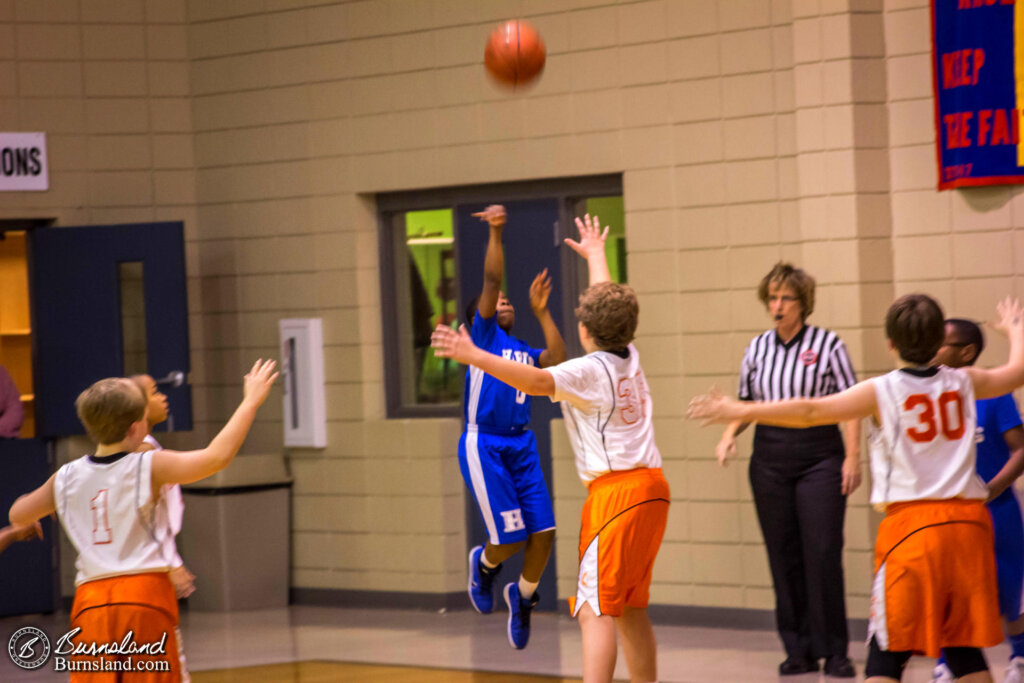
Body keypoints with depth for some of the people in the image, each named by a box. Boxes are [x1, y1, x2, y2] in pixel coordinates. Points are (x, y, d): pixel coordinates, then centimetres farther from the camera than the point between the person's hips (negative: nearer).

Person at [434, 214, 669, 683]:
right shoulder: (629, 359, 13)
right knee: (630, 609, 18)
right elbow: (609, 303, 31)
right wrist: (595, 254, 48)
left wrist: (475, 357, -34)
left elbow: (540, 382, -29)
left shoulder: (589, 370, -10)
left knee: (595, 609, -14)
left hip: (616, 491, -9)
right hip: (651, 487, 9)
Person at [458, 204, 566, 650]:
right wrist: (495, 233, -19)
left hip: (522, 445, 6)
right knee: (510, 537, -9)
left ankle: (523, 596, 22)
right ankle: (484, 563, 25)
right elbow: (491, 280, -9)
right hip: (484, 445, -6)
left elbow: (557, 362, 1)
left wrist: (540, 312, 6)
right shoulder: (483, 334, 3)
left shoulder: (523, 349, 19)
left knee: (544, 533, -3)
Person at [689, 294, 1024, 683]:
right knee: (965, 649, 12)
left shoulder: (882, 392, -4)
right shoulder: (963, 382, 8)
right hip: (967, 521, 4)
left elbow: (811, 412, -8)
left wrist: (738, 412, -2)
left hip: (911, 524, -4)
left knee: (887, 652, 1)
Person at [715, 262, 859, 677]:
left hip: (819, 456, -4)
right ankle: (799, 650, 12)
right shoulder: (758, 348, 9)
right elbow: (746, 403, 17)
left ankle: (835, 651, 0)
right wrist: (730, 434, -1)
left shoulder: (827, 345, -3)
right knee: (783, 557, 5)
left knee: (823, 554, -8)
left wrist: (853, 457, -9)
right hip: (770, 457, 4)